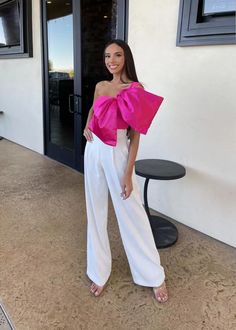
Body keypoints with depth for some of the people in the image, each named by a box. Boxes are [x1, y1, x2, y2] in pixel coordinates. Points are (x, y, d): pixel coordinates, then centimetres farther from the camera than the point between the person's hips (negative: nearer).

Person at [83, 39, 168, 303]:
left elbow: (135, 135, -11)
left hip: (117, 154, -6)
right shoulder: (100, 86, 8)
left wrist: (128, 175, -14)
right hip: (94, 152, 6)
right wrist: (86, 127, 6)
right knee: (96, 211, 11)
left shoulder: (135, 90, -9)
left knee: (131, 213, 2)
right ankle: (99, 271, 29)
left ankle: (154, 276, 22)